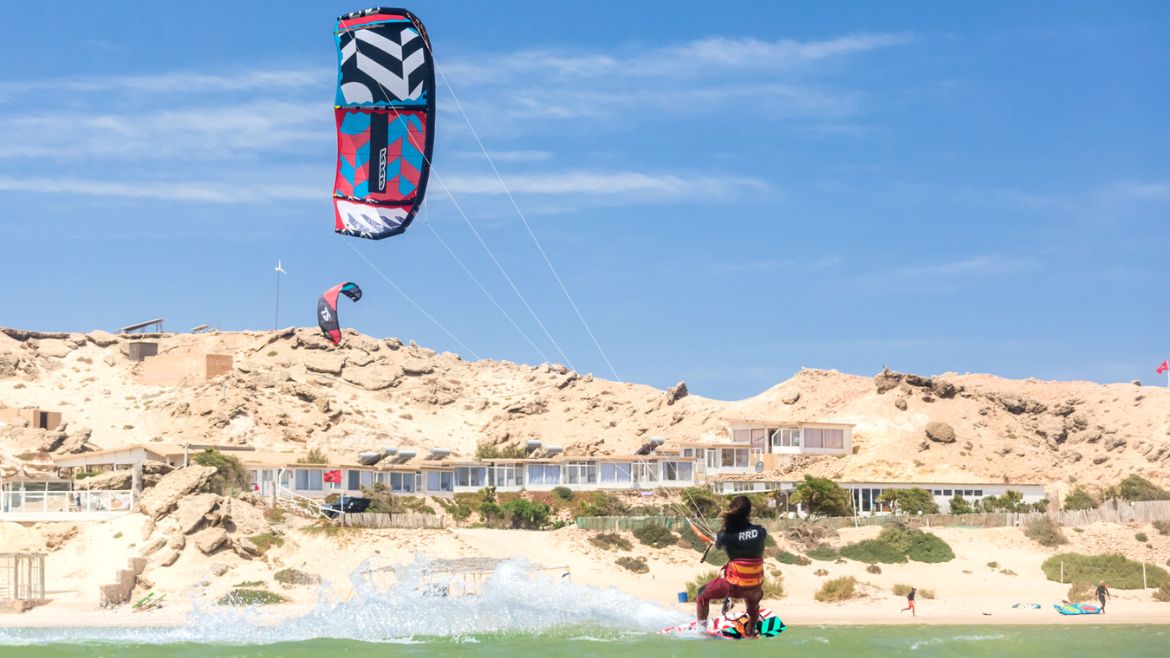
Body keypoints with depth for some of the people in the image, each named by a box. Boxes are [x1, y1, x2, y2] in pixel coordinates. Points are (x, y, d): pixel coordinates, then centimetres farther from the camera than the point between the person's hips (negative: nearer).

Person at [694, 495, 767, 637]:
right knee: (753, 606, 40)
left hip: (733, 586, -3)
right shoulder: (761, 532, -10)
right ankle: (750, 632, 60)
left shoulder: (727, 535, -16)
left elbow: (717, 545, 7)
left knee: (702, 595, 25)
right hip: (755, 587, 3)